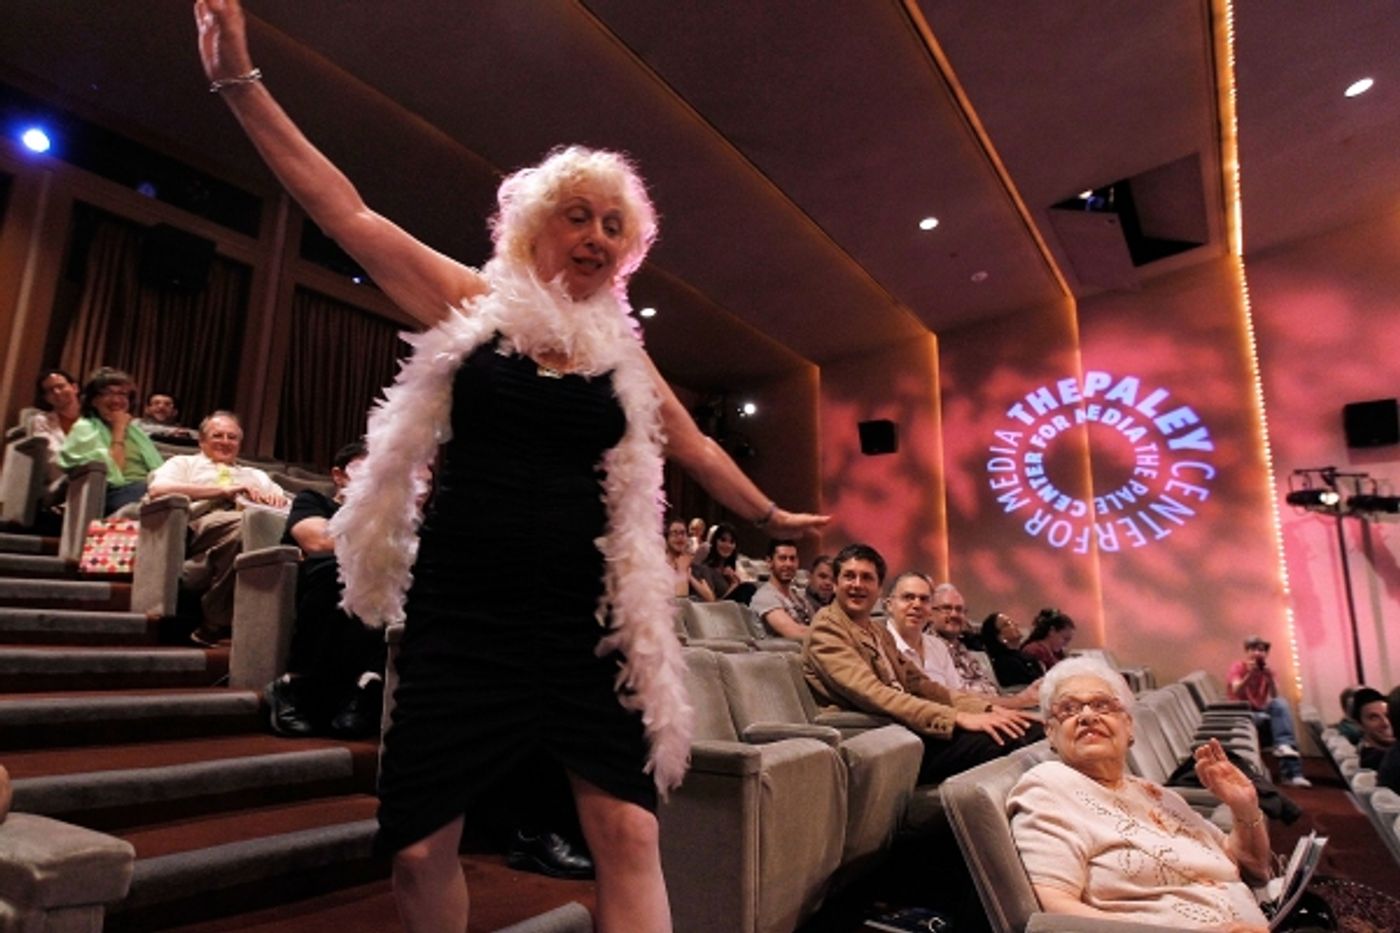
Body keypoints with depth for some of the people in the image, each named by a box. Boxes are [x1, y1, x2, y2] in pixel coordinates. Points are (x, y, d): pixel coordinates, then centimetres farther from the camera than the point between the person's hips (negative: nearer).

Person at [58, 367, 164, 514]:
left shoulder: (133, 427, 28)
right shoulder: (85, 428, 8)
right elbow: (112, 476, -8)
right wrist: (118, 430, -1)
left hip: (151, 487, 6)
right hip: (117, 493, -6)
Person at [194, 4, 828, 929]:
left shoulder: (623, 352, 10)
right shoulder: (472, 305, 3)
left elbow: (696, 448, 20)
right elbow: (344, 211, 2)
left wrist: (772, 516, 30)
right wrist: (239, 78, -1)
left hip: (584, 616, 2)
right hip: (463, 609, -1)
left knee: (630, 834, -5)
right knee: (421, 850, 5)